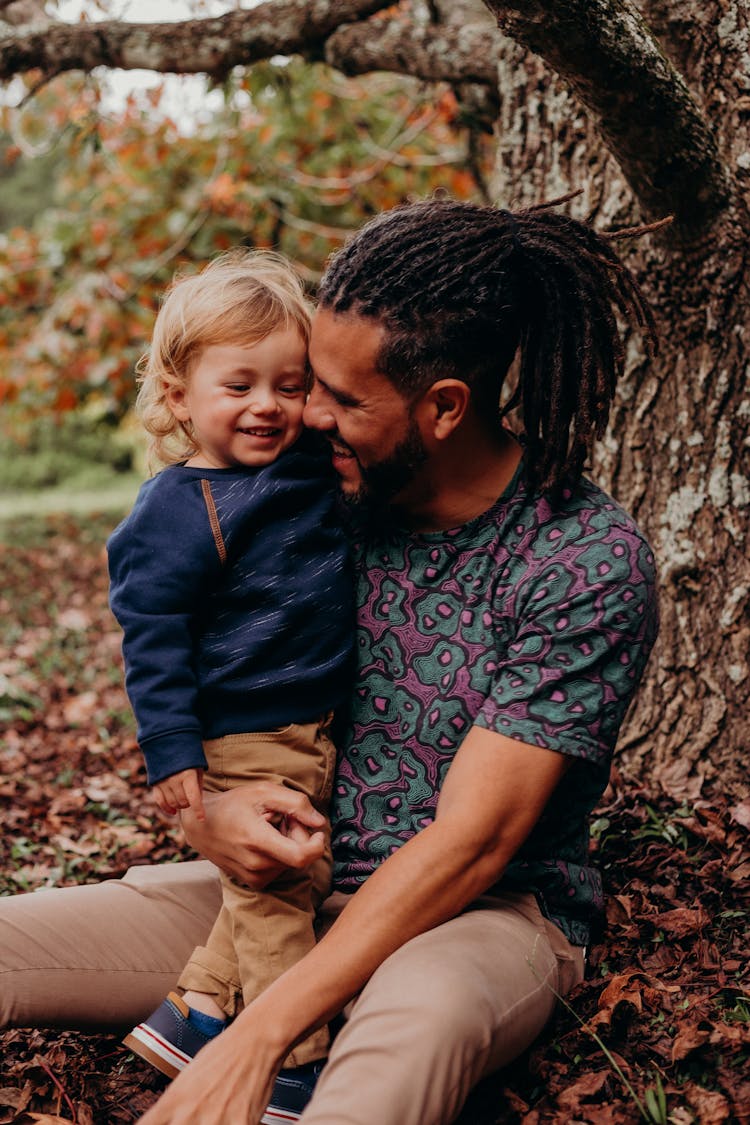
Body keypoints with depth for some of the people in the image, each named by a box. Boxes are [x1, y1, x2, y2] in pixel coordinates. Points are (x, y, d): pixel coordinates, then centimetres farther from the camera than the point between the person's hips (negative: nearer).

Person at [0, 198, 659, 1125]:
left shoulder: (590, 560, -17)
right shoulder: (325, 500, -2)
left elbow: (470, 843, -21)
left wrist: (259, 1037, -26)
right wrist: (208, 812, -19)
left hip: (488, 913, -4)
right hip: (287, 882, 5)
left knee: (418, 1015, -41)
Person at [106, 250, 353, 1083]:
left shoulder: (312, 467, 5)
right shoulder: (177, 512, -15)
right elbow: (153, 638, -14)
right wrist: (171, 752, -18)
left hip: (313, 730, 8)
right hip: (241, 740, -8)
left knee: (267, 886, 17)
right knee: (278, 888, -1)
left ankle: (194, 1012, 30)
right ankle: (294, 1066, 12)